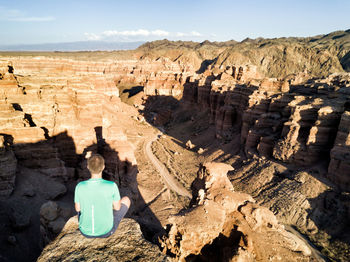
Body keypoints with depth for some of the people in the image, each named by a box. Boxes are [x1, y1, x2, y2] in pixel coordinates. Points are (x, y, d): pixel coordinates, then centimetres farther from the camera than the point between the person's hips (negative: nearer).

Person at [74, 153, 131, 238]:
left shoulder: (79, 187, -18)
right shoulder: (112, 186, -25)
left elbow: (78, 209, -2)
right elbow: (117, 207, -9)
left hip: (85, 231, 3)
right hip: (106, 231, -2)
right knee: (126, 199, 20)